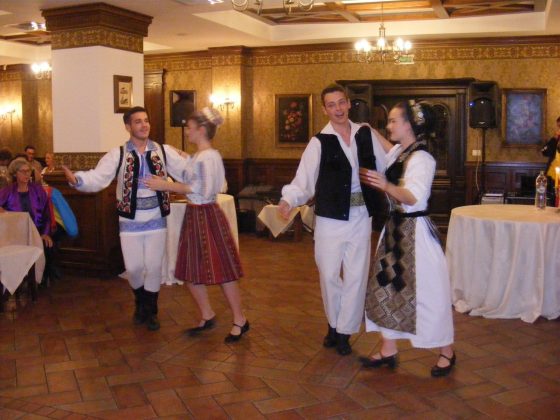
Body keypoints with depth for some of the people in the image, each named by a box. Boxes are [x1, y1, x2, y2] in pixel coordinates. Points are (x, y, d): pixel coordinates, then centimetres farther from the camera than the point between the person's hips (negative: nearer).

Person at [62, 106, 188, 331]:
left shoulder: (164, 151, -2)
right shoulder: (118, 154, -6)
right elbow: (98, 178, -16)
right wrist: (76, 179, -35)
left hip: (156, 220, 1)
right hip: (130, 222, 0)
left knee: (154, 267, 6)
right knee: (133, 268, 6)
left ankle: (150, 310, 29)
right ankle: (140, 302, 38)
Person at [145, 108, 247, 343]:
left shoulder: (209, 156, -15)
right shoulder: (197, 156, 14)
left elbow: (203, 191, -23)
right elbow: (192, 185, 12)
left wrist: (166, 186, -19)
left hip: (206, 216, -10)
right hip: (194, 215, 10)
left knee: (221, 270, -1)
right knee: (190, 271, 13)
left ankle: (240, 321, 11)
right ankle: (207, 316, 27)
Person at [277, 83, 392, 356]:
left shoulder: (366, 134, 4)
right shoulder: (320, 142, -6)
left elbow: (386, 166, 9)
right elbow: (304, 180, -11)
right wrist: (289, 200, -27)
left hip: (360, 216, 3)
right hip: (330, 218, -2)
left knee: (356, 275, 7)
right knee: (329, 274, 6)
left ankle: (344, 331, 23)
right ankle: (334, 324, 31)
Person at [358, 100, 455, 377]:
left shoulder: (421, 159, -17)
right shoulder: (396, 152, 8)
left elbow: (414, 198, -30)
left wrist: (386, 185, -47)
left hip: (415, 231, -9)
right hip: (395, 227, 9)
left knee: (425, 292, 1)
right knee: (385, 287, 9)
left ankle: (447, 352, 19)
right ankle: (388, 351, 20)